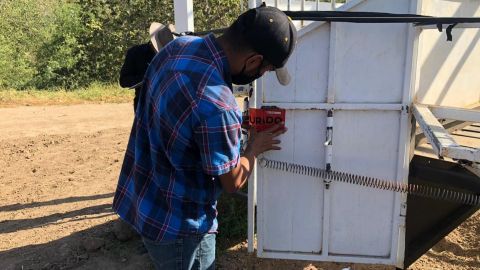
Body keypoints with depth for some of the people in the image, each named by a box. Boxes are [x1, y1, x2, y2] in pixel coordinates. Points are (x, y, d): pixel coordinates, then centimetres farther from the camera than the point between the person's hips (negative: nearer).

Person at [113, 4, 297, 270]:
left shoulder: (178, 45, -8)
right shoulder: (217, 106, -34)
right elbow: (232, 181, -17)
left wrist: (236, 123, 8)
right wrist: (255, 146, 0)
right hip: (177, 224, -8)